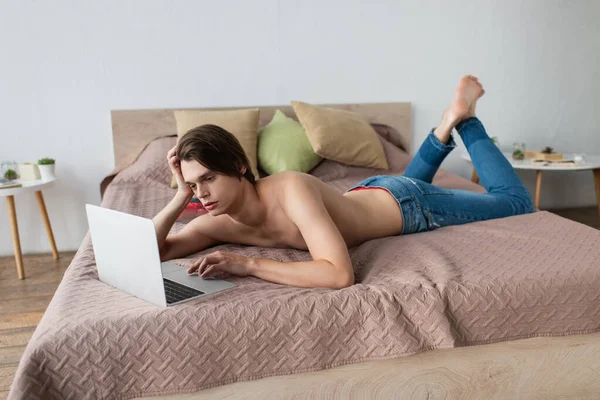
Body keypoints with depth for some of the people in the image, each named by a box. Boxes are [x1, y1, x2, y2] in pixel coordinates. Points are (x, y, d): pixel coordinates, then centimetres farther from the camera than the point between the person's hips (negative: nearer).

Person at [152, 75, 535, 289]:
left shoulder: (291, 190, -42)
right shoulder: (221, 221, -21)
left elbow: (340, 275, -50)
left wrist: (249, 264, -49)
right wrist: (180, 196, -31)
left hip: (409, 205, -5)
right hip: (365, 195, 6)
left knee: (518, 202, 18)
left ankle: (464, 118, 28)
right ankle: (448, 125, 42)